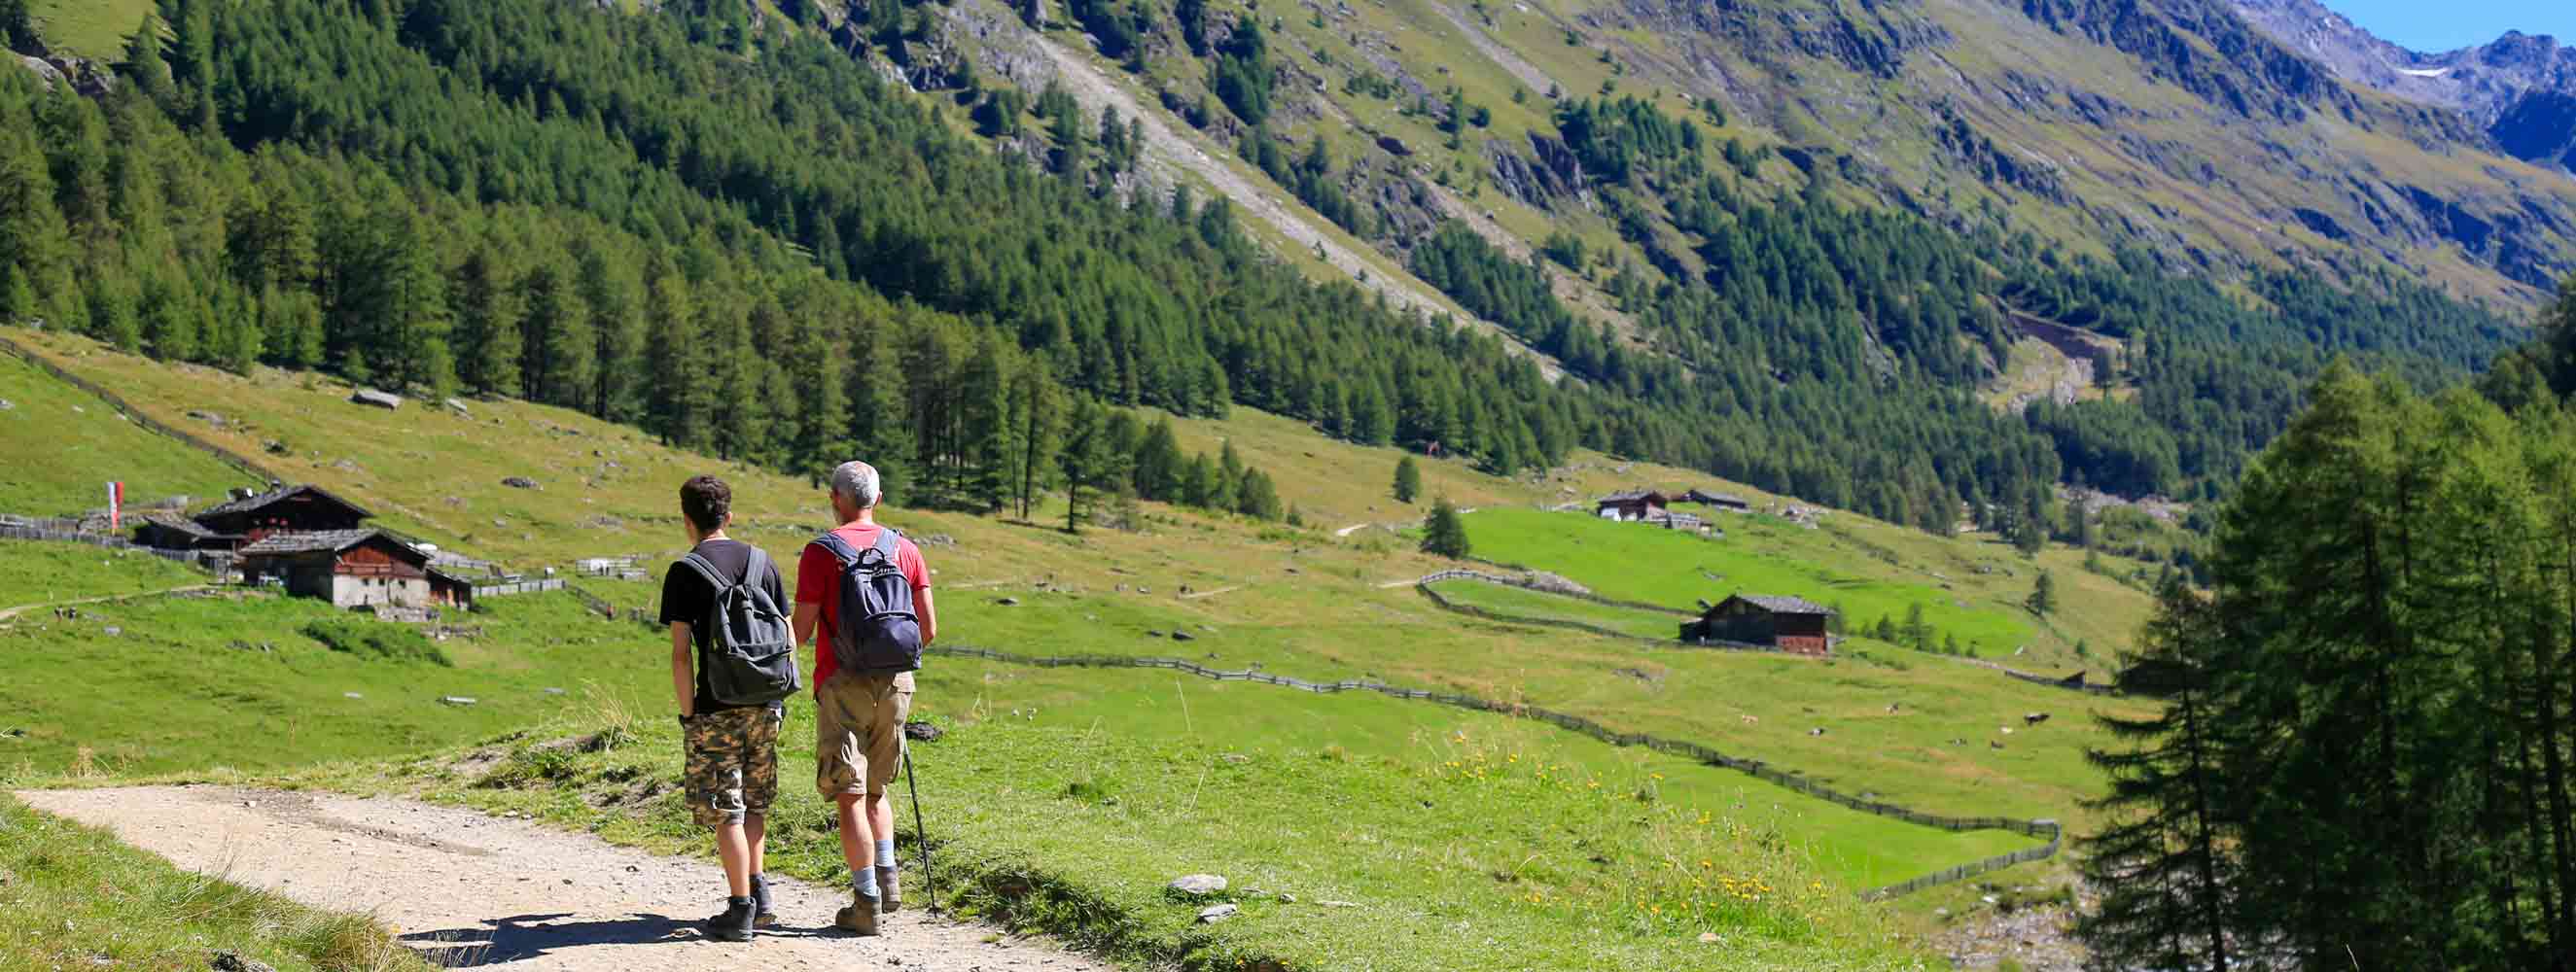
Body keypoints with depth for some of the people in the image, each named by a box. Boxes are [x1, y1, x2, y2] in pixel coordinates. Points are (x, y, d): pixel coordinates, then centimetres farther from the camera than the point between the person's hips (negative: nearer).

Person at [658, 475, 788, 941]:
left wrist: (688, 712, -4)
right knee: (754, 802, 20)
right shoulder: (761, 562, 7)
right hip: (764, 705, 5)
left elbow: (681, 654, -12)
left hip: (717, 708, -5)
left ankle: (741, 910, 4)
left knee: (726, 811, 2)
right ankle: (758, 891, 21)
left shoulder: (684, 572, -7)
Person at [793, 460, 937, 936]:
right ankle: (887, 877, 9)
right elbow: (928, 628, 5)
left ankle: (866, 901, 1)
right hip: (895, 682, 4)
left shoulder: (820, 551, -8)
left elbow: (801, 633, -10)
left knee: (849, 795, 1)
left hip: (843, 685, -4)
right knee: (874, 788, 21)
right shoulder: (905, 549, 5)